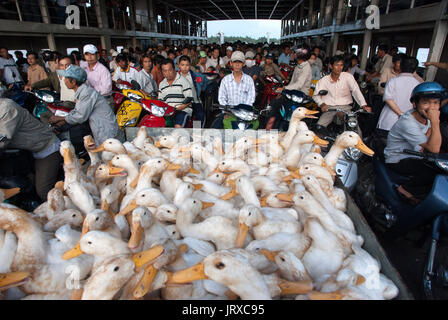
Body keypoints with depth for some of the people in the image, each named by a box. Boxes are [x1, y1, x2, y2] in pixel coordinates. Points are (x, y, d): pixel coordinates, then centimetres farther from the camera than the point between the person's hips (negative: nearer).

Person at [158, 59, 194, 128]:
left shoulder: (183, 81, 1)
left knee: (178, 126, -32)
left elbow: (189, 99, -5)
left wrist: (177, 108, -16)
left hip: (183, 110, -5)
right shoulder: (161, 84, 20)